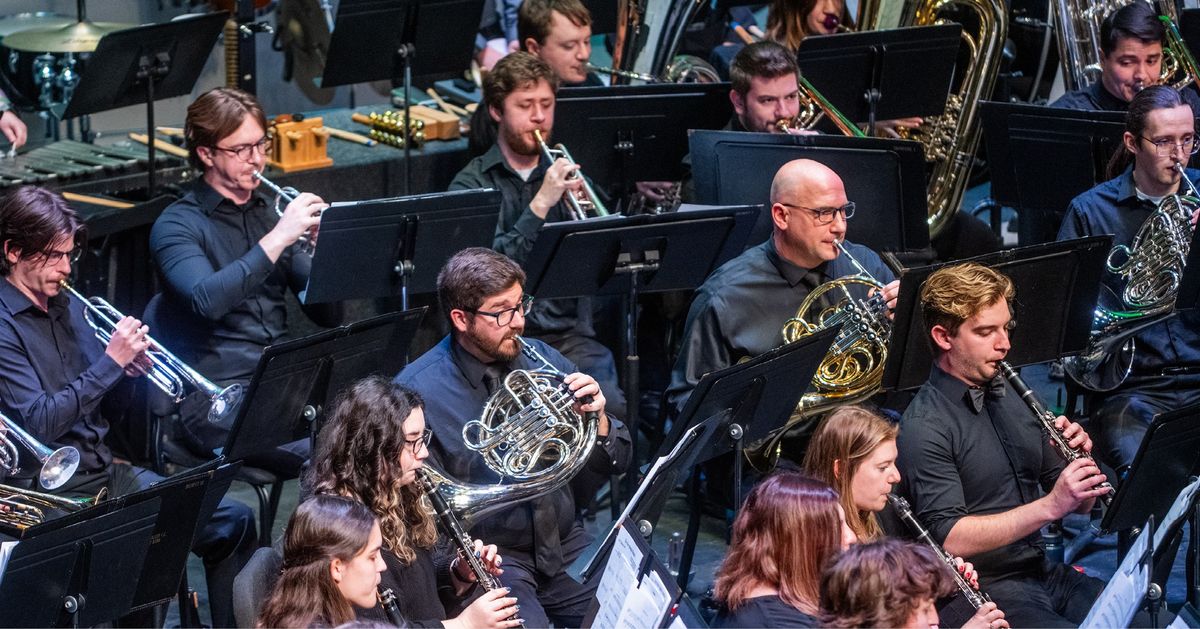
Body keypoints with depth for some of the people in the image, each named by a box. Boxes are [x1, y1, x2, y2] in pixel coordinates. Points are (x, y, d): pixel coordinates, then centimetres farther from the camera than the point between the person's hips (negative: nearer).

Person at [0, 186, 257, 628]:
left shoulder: (68, 306, 11)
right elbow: (39, 424, -22)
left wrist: (128, 371, -5)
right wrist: (110, 361, -22)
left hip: (106, 472, 8)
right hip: (53, 488, -8)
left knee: (233, 521, 2)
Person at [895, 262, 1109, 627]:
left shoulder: (1011, 398, 14)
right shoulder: (923, 428, -10)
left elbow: (1079, 506, 17)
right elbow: (950, 539, -19)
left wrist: (1079, 462, -4)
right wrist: (1049, 506, -24)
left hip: (1043, 570, 7)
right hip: (985, 590, -7)